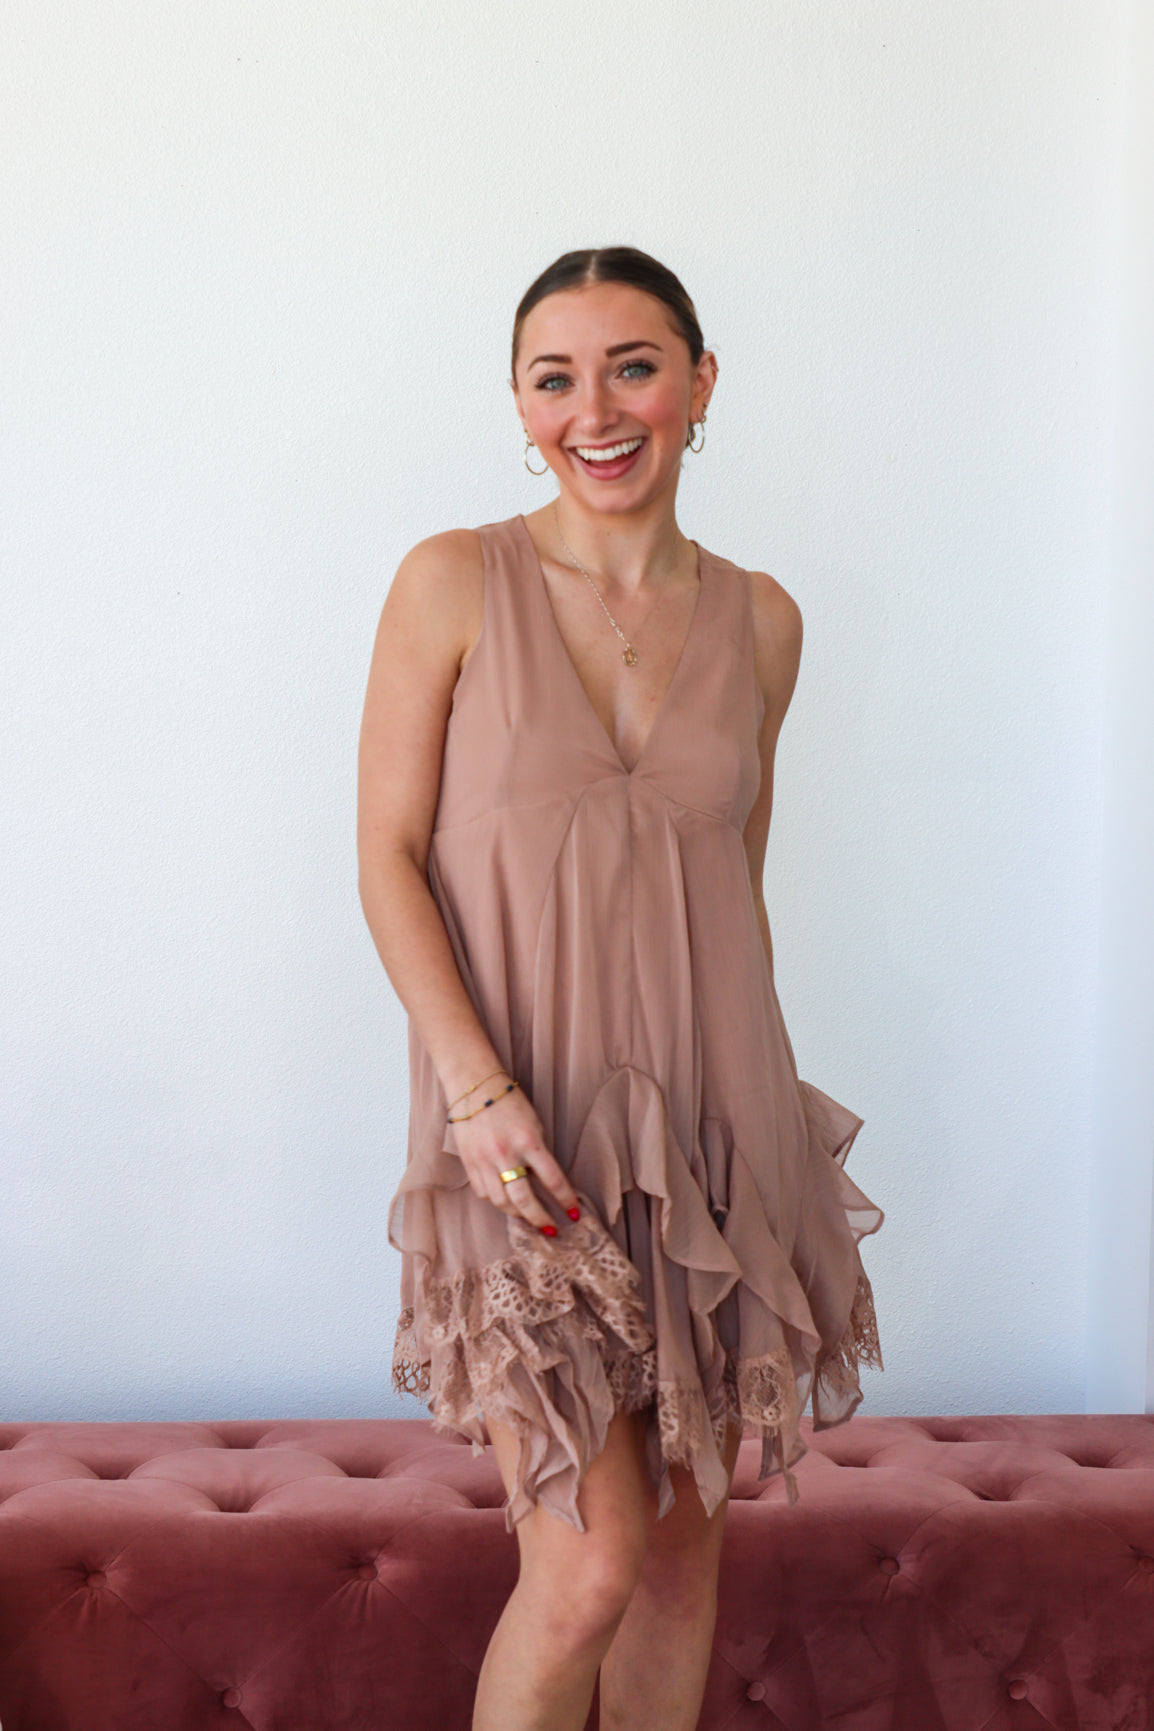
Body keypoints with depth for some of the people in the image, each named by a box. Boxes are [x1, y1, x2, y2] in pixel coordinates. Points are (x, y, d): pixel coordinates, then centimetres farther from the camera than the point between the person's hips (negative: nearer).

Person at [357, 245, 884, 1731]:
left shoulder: (759, 620, 5)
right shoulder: (453, 582, -5)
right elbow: (388, 855, -6)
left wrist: (768, 1117, 13)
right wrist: (478, 1088, -17)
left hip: (712, 1128, 4)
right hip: (530, 1132, -3)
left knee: (685, 1538, 13)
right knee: (590, 1564, -7)